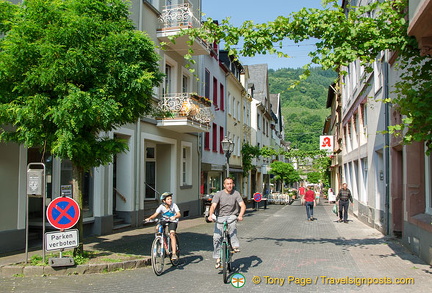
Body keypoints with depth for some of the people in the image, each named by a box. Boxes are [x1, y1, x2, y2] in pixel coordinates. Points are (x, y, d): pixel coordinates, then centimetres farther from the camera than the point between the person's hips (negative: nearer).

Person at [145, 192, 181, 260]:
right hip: (164, 221, 3)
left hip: (172, 221, -3)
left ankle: (174, 253, -21)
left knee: (172, 234, -24)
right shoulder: (161, 206, -15)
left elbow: (179, 214, -24)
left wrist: (174, 217, -46)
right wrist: (149, 218, -41)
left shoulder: (174, 205, -17)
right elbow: (155, 214, -23)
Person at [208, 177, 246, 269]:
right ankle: (218, 259, 0)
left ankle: (235, 246, -26)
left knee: (232, 225, -35)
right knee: (216, 237, -13)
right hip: (220, 217, 0)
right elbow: (213, 206, -15)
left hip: (231, 216, 0)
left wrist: (240, 215, -30)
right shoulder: (219, 194, -5)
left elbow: (243, 205, -10)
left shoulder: (236, 194, -1)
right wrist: (210, 215, -35)